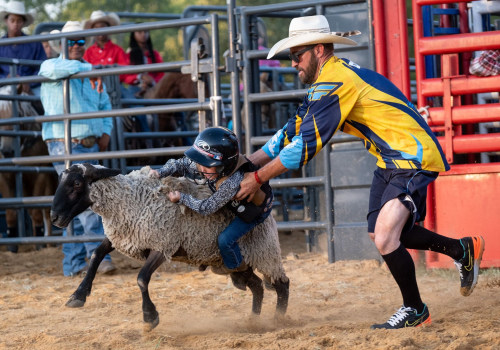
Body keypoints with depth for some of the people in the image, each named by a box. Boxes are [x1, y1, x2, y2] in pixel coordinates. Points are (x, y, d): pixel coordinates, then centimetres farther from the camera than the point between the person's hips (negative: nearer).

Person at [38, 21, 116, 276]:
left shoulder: (90, 73, 19)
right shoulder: (51, 66, -1)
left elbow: (104, 105, 24)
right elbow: (56, 68, -27)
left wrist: (106, 131, 8)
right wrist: (88, 68, -25)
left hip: (90, 145, 7)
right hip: (64, 144, -6)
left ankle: (73, 263, 12)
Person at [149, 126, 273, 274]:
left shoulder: (232, 183, -47)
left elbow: (207, 207, -37)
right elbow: (180, 164, -12)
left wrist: (182, 198, -32)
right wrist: (160, 173, -27)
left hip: (255, 211, -8)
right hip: (235, 202, 8)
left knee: (225, 239, -10)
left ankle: (235, 265, 22)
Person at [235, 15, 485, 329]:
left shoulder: (335, 83, -20)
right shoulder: (326, 83, 12)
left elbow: (306, 145, -22)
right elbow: (293, 131, 16)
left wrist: (258, 178, -15)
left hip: (414, 157, -11)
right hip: (390, 161, 11)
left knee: (385, 236, -20)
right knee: (381, 234, 15)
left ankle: (414, 309, -1)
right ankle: (462, 249, 30)